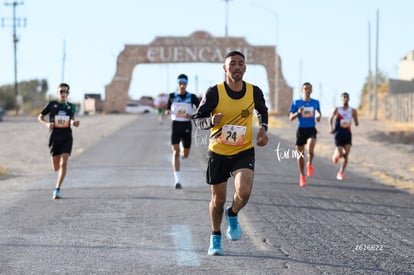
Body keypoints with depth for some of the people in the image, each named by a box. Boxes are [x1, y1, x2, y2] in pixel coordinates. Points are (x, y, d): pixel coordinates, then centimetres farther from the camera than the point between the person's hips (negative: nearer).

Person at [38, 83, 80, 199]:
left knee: (63, 163, -17)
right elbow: (40, 117, 7)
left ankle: (57, 190, -17)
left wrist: (74, 123, -1)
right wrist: (46, 124, -13)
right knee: (56, 168, 3)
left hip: (67, 137, 1)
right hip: (55, 137, 0)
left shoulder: (71, 106, 7)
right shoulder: (52, 104, 0)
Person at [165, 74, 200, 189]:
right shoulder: (172, 96, 3)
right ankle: (177, 181, -16)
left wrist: (192, 116, -17)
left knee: (185, 155, 8)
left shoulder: (192, 97, -1)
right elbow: (168, 109, 16)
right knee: (175, 152, -13)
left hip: (187, 127, 0)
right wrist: (167, 111, -8)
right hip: (175, 126, 0)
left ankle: (183, 150, 51)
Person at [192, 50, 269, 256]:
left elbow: (262, 111, 16)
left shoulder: (254, 92, -7)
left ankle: (233, 215, 12)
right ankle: (215, 238, 33)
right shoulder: (214, 92, -14)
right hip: (218, 152, 0)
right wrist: (211, 121, -29)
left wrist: (263, 128, -2)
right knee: (218, 199, 8)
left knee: (244, 191, -23)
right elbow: (197, 119, -7)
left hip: (244, 152, 0)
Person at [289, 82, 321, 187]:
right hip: (301, 130, 0)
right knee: (300, 154, 5)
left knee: (310, 150, -26)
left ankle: (309, 164, 5)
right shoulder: (296, 103, 0)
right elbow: (291, 118, 1)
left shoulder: (315, 102, 6)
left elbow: (319, 111, 25)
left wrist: (319, 116, 3)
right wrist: (298, 112, -18)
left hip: (311, 129, 0)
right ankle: (302, 176, 22)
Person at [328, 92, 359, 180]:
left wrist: (356, 122, -16)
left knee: (346, 156, -8)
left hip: (348, 134, 2)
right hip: (338, 135, -2)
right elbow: (330, 118, 9)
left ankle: (341, 173, 8)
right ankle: (336, 153, 29)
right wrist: (331, 127, -5)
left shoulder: (352, 111, 0)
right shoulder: (336, 110, -4)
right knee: (340, 154, -10)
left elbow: (356, 123, 6)